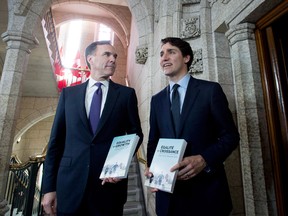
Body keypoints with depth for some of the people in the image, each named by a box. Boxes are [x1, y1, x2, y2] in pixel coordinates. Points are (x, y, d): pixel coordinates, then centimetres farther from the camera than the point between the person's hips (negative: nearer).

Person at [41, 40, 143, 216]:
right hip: (70, 182, 1)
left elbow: (136, 133, 4)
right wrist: (49, 187, 3)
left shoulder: (126, 94, 2)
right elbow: (56, 140, 4)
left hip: (111, 182, 0)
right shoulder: (68, 93, 6)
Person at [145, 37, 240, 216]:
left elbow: (230, 135, -5)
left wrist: (204, 159, -20)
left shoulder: (210, 90, -4)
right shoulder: (157, 100, 7)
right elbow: (153, 141, 9)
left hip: (205, 189, -3)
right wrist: (151, 167, -7)